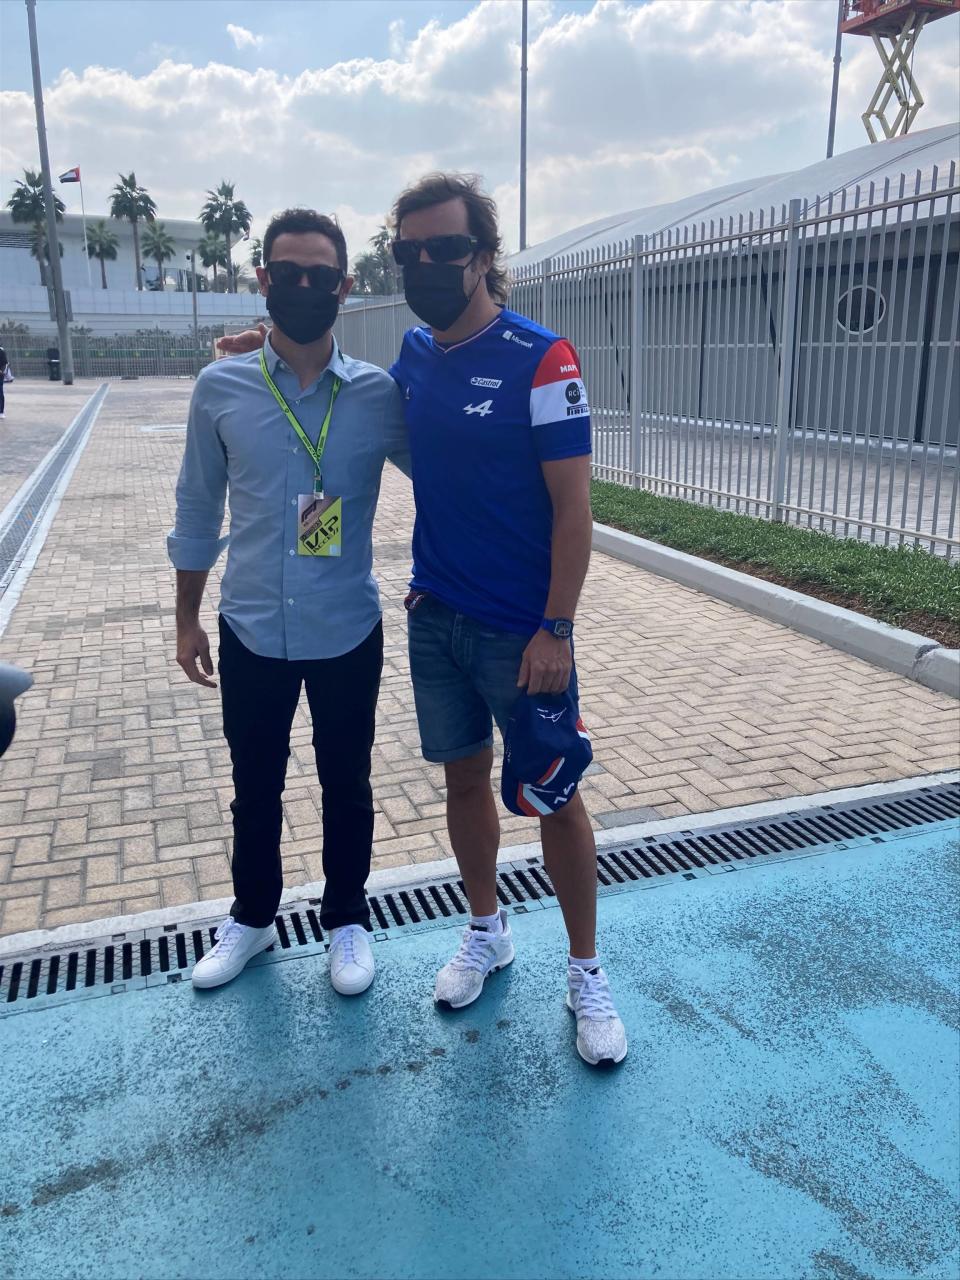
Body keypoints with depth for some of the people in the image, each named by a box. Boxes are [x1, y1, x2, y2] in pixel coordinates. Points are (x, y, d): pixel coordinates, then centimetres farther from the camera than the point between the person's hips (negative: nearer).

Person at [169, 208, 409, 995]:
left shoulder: (381, 394, -6)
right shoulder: (220, 389, -4)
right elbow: (197, 511, 4)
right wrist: (187, 618, 7)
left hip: (348, 633, 0)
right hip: (252, 632, 1)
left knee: (346, 785, 14)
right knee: (255, 787, 16)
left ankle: (347, 920, 36)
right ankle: (252, 917, 40)